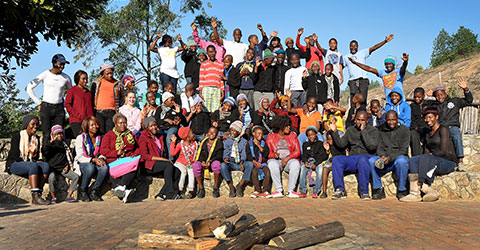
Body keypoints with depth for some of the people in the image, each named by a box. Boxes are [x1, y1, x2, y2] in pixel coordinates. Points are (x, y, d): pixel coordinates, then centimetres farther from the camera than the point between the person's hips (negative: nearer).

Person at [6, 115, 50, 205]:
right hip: (14, 164, -5)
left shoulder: (36, 138, 14)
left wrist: (36, 160, -9)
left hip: (32, 164, 5)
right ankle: (35, 196, -43)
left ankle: (37, 195, -32)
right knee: (34, 166, -36)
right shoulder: (17, 136, -3)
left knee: (46, 165, -25)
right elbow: (14, 156, -10)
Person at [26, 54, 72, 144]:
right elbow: (28, 88, 3)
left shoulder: (66, 77, 6)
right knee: (47, 135, -4)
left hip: (59, 109, 2)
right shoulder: (45, 75, 0)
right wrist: (38, 103, 0)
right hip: (46, 107, -2)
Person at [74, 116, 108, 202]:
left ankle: (93, 191, -13)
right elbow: (80, 157, -9)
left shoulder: (100, 138, 11)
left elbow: (102, 153, 14)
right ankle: (82, 191, -14)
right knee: (90, 167, -38)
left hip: (96, 163, 3)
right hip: (82, 163, -3)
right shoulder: (80, 138, -2)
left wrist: (101, 158, -11)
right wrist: (93, 160, -23)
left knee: (105, 167, -31)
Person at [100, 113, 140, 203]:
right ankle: (126, 190, -47)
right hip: (115, 161, -1)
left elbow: (139, 147, 30)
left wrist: (135, 153, 6)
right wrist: (117, 153, -9)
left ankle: (121, 187, -48)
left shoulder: (131, 135, 26)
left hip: (129, 160, 1)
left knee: (134, 167, -37)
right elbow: (103, 150, 4)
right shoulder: (109, 135, 16)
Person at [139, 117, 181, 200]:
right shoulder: (143, 138, -2)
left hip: (159, 163, 7)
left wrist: (166, 160, 1)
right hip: (148, 166, -7)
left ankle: (161, 194, -21)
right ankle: (170, 193, -30)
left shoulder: (159, 136, 19)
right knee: (168, 165, -31)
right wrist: (161, 159, -19)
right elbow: (144, 156, -13)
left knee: (177, 172, -19)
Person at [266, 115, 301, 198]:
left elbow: (297, 151, 4)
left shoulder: (292, 136, 14)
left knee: (295, 163, -34)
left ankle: (291, 190, -30)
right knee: (272, 164, -36)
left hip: (289, 160, 1)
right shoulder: (271, 137, 11)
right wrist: (274, 155, -20)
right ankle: (279, 190, -31)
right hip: (276, 160, -1)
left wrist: (287, 158, -12)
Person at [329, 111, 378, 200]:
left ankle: (364, 192, -30)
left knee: (362, 160, -39)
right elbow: (341, 144, 12)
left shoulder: (373, 130, 8)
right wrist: (334, 132, 2)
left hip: (366, 157, -4)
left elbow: (372, 146, -10)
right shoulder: (350, 130, 20)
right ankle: (340, 190, -25)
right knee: (336, 159, -24)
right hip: (352, 159, 4)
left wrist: (363, 131, -11)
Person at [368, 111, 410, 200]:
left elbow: (403, 150, -7)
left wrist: (390, 157, -21)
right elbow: (379, 147, 6)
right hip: (384, 159, 3)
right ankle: (378, 190, -17)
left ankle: (401, 191, -20)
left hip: (399, 157, -2)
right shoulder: (381, 130, 9)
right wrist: (382, 156, -17)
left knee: (401, 161, -37)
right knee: (371, 161, -27)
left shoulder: (404, 130, 1)